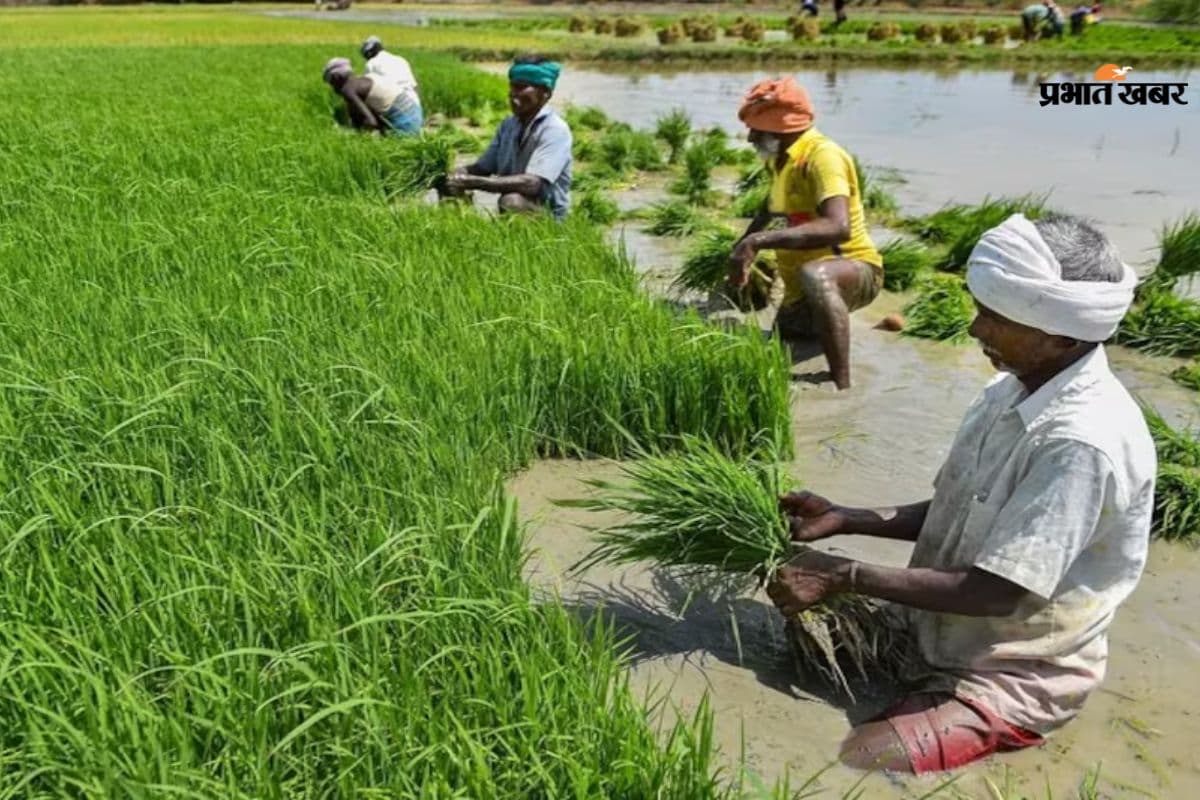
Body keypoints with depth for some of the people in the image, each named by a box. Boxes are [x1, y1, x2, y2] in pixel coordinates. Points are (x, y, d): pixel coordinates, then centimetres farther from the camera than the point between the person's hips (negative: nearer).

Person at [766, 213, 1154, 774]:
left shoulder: (1081, 441, -29)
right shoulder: (1014, 389, -1)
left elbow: (996, 593, -27)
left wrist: (845, 576, -22)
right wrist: (843, 519, -2)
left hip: (1012, 673, -8)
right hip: (941, 630, 8)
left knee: (840, 770, -23)